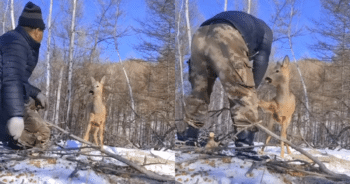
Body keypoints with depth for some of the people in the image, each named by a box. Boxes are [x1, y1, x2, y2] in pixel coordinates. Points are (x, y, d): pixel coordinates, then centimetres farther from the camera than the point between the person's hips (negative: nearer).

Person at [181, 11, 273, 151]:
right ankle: (245, 144, -6)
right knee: (244, 94, 1)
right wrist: (252, 89, 22)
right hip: (226, 39, -6)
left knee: (198, 91, 20)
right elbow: (261, 60, 18)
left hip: (199, 37, 6)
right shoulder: (264, 30, 33)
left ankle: (188, 138, 26)